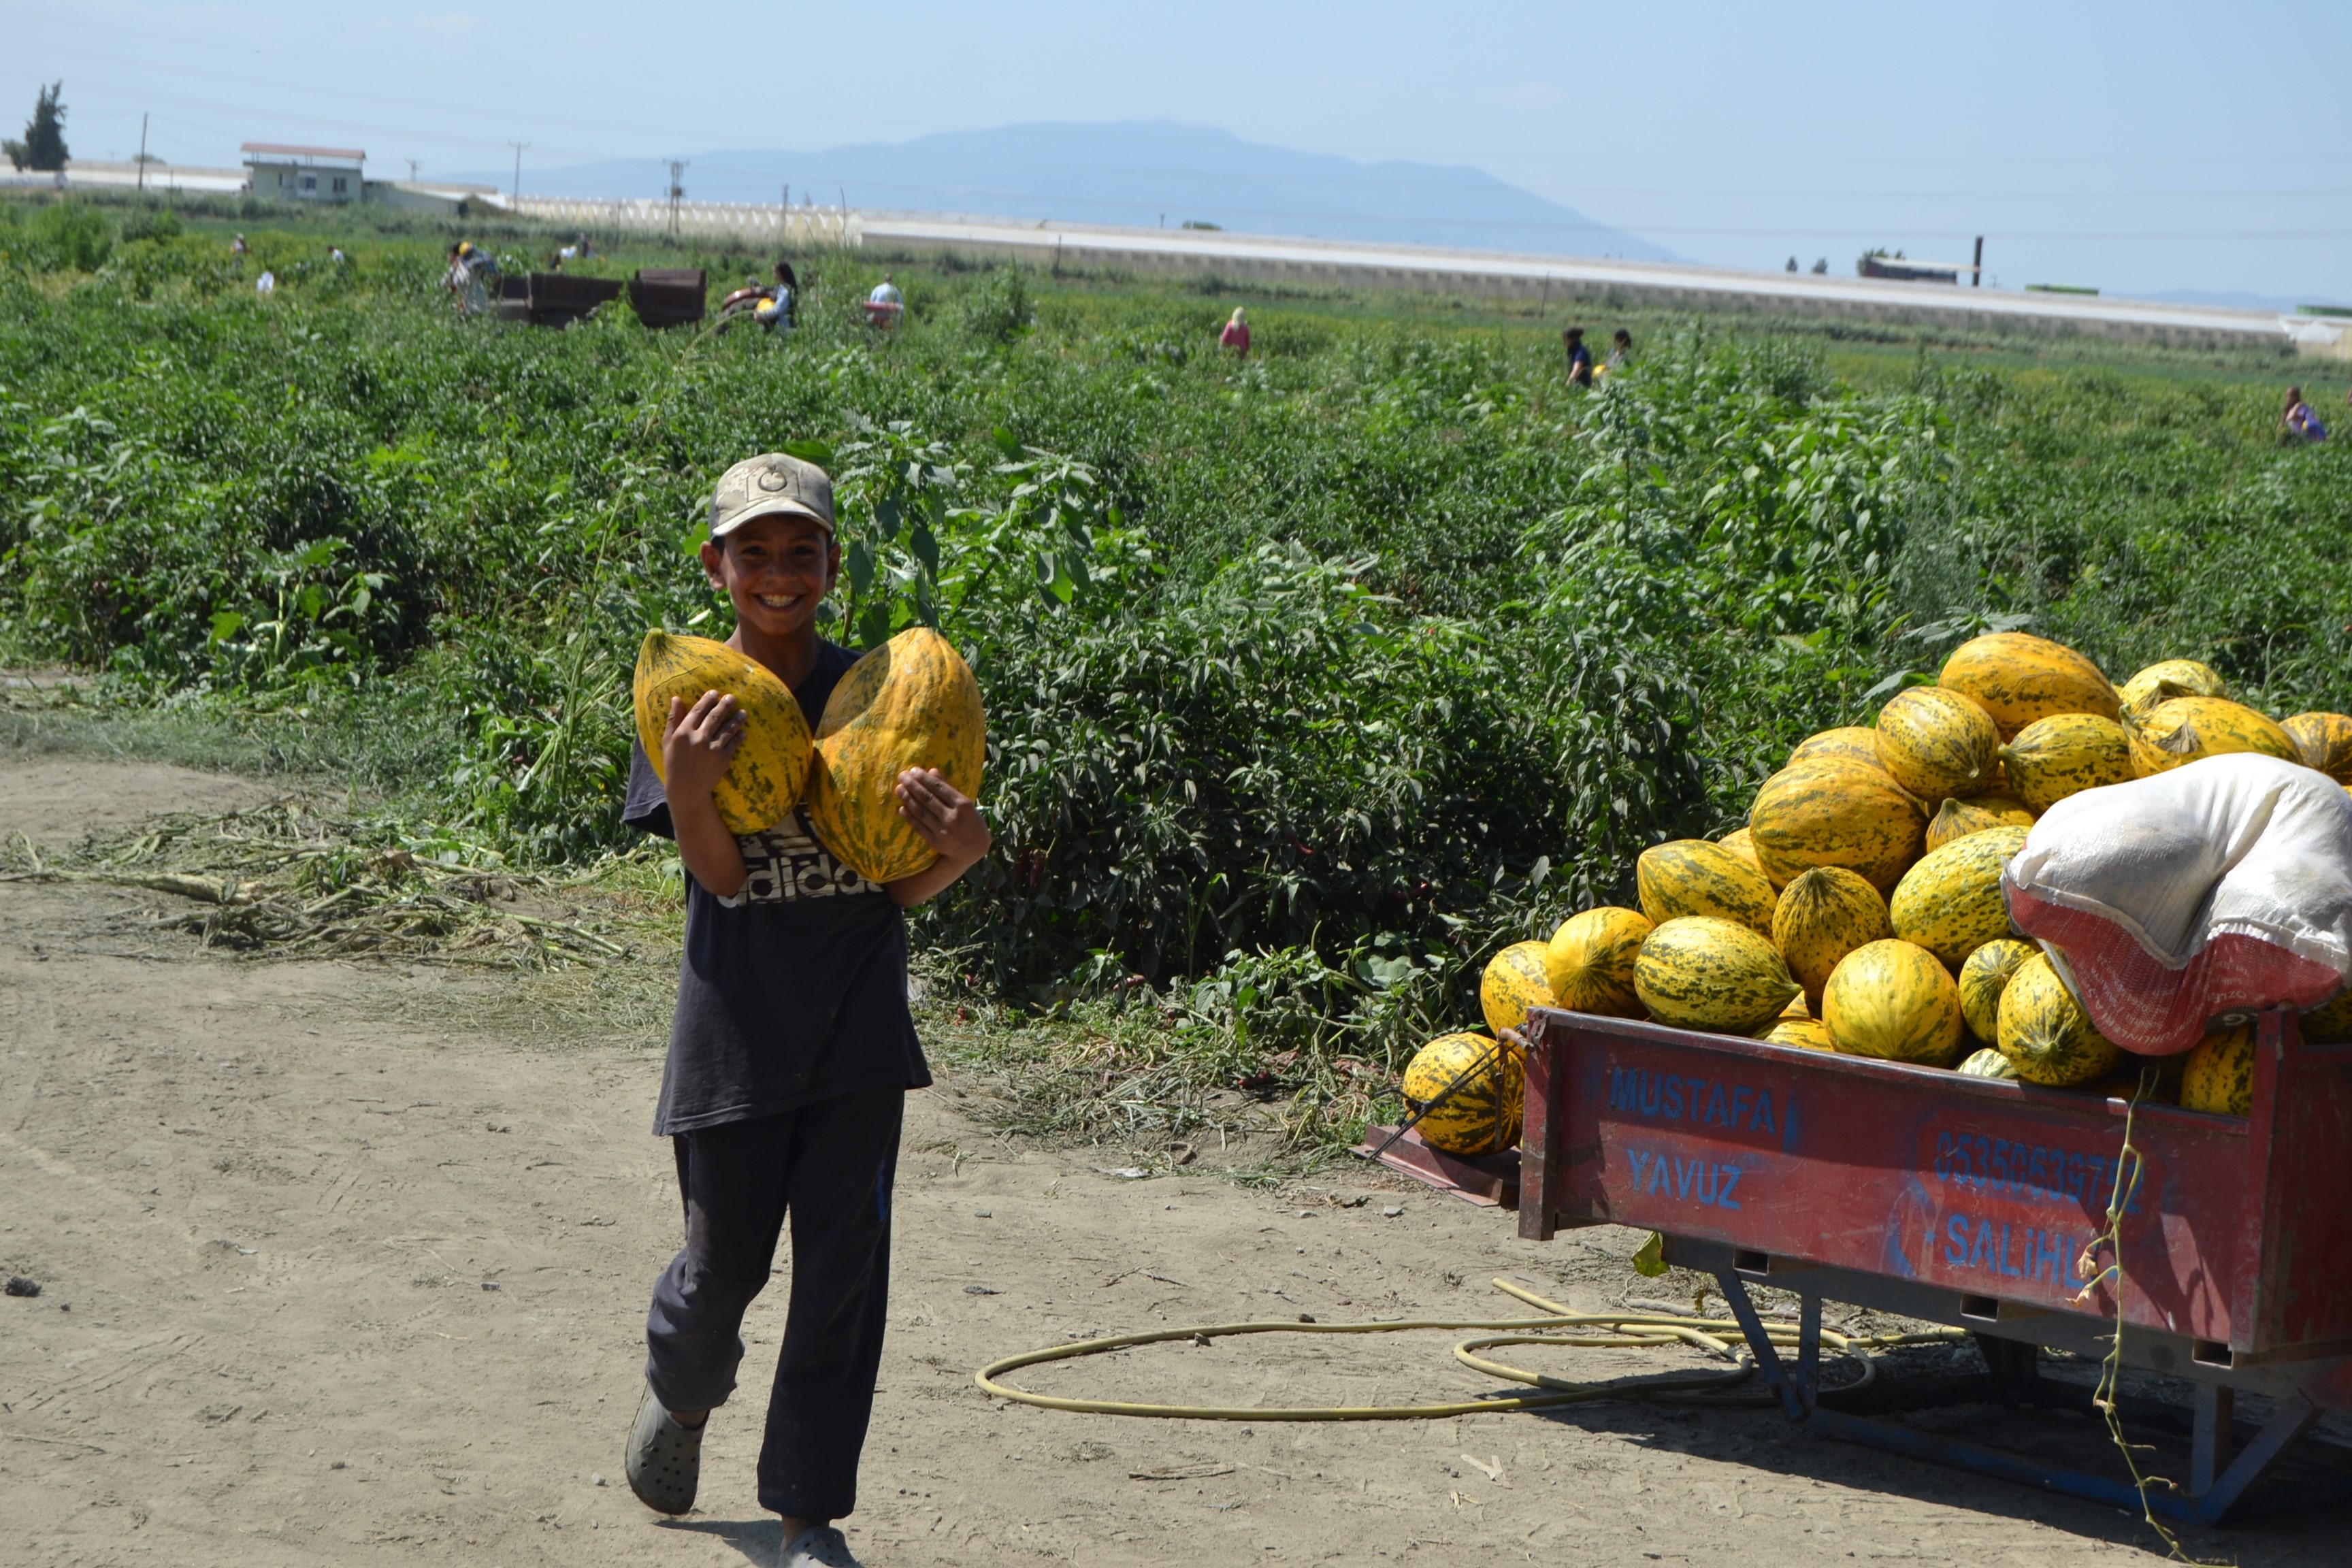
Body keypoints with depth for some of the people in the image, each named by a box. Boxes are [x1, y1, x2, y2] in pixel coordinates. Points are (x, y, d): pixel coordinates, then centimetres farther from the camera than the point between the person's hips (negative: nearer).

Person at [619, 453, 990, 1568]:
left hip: (855, 1033, 1)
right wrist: (690, 789, -32)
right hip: (736, 1031, -1)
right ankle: (681, 1394, 43)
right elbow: (721, 871, -13)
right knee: (724, 1263, 8)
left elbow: (903, 890, 1)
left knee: (842, 1272, 2)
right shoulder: (686, 701, -2)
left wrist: (959, 847, -20)